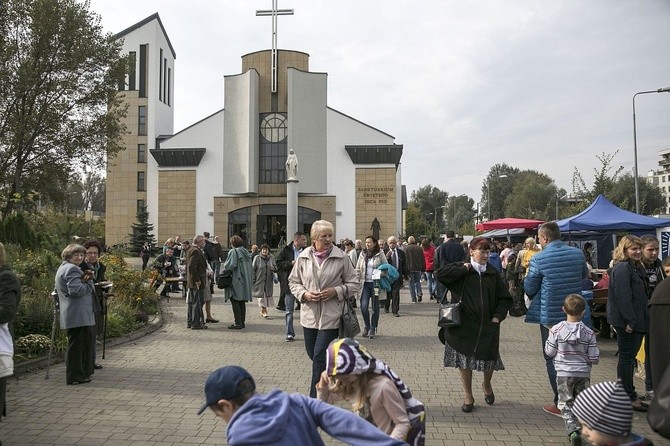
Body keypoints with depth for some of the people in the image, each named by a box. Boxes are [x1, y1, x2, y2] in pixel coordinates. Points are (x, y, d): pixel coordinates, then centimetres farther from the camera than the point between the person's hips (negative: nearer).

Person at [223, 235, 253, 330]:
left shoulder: (233, 252, -12)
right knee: (242, 302, 12)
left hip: (236, 281, -8)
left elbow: (230, 266, -19)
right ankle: (242, 321, 17)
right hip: (245, 281, 8)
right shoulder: (246, 252, 12)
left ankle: (238, 323, -7)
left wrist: (224, 264, 0)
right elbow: (250, 268, 15)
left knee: (235, 301, -4)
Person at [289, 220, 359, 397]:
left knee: (320, 357, -6)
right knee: (313, 354, 16)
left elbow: (353, 284, 2)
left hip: (330, 316, -4)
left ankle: (315, 400, 4)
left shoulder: (341, 258, -5)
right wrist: (304, 294, -9)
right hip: (309, 314, 4)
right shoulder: (303, 257, 1)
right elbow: (293, 282, 10)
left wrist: (336, 291, -14)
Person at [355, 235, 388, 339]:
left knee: (375, 307, 5)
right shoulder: (363, 254, 8)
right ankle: (367, 326, 15)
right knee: (364, 306, -7)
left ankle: (372, 329, 18)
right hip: (365, 283, 2)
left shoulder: (380, 254, 0)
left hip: (376, 284, -2)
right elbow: (358, 269, 12)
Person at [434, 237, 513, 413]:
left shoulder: (493, 274, 6)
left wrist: (498, 316, -2)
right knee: (464, 360, 4)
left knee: (489, 358, 8)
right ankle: (468, 396, 22)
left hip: (488, 326, 2)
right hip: (464, 325, -2)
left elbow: (505, 298, 11)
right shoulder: (461, 269, -1)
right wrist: (463, 269, -14)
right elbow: (440, 274, -17)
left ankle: (486, 385, 41)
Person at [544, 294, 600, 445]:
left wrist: (550, 336, 11)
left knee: (566, 404, 4)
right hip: (583, 374, 2)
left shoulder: (557, 330, -11)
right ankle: (582, 429, 24)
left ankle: (573, 431, -12)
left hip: (564, 374, -1)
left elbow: (549, 352, -3)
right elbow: (594, 358, -6)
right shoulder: (589, 333, -8)